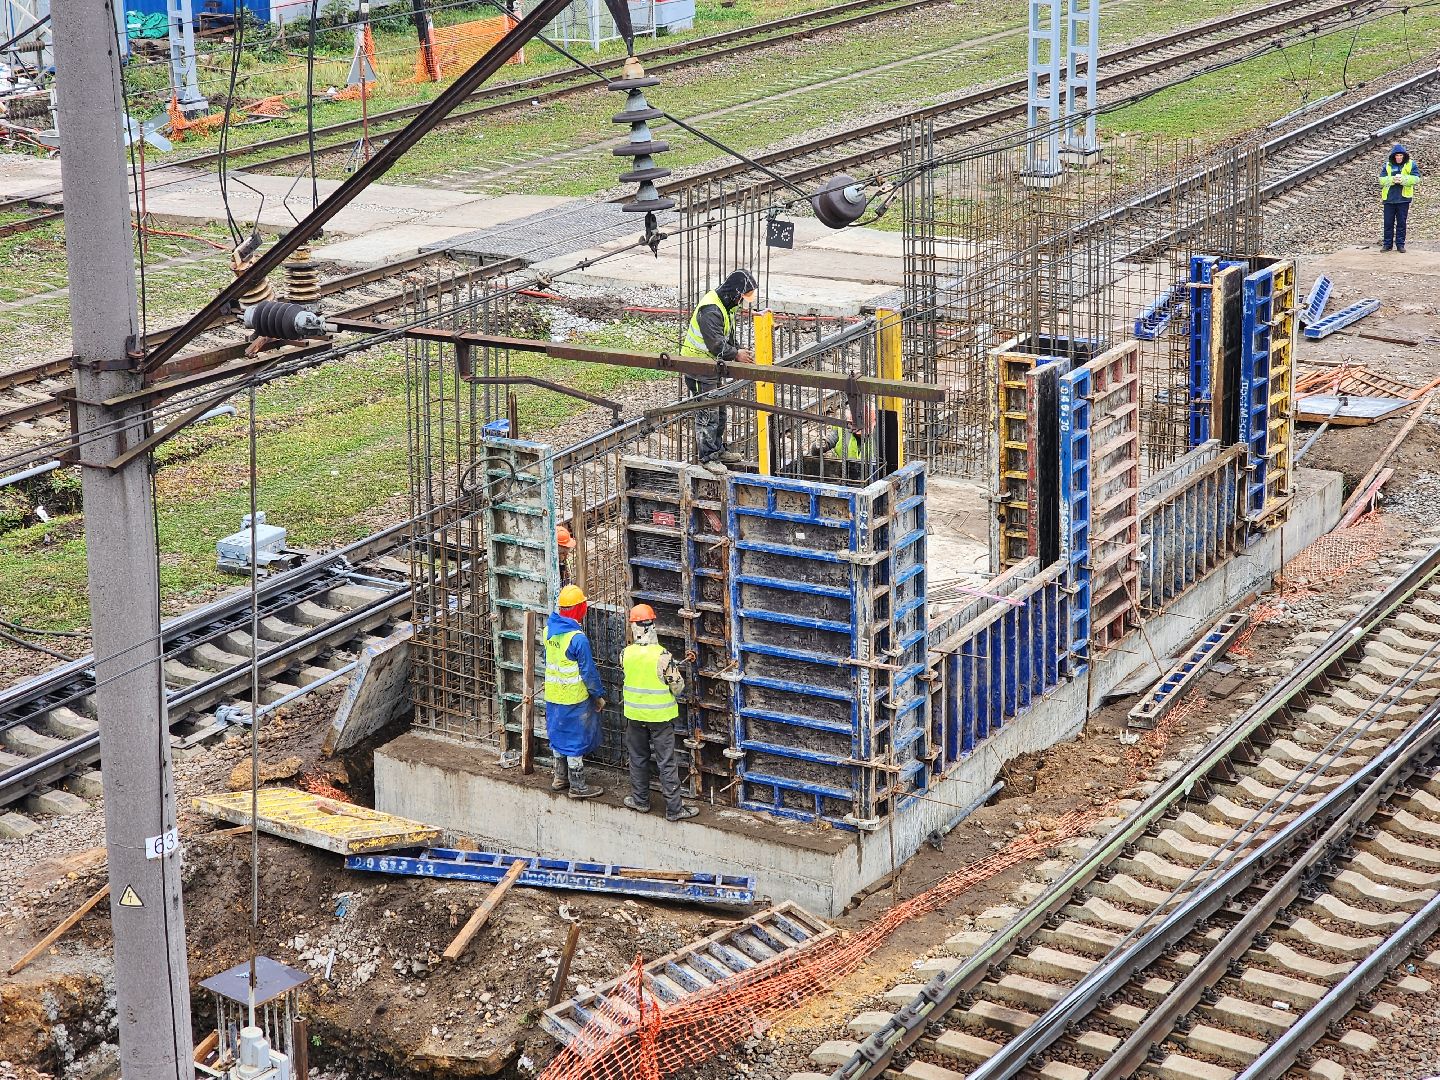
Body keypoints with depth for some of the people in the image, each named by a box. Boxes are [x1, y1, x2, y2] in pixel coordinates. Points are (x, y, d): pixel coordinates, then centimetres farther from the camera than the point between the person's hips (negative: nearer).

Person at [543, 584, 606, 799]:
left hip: (553, 696, 7)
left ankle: (560, 778, 31)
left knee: (558, 735, 20)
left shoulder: (549, 629, -3)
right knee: (576, 741, 3)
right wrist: (599, 695, -6)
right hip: (574, 698, -7)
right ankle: (577, 786, 10)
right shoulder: (577, 638, -24)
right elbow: (588, 671, -18)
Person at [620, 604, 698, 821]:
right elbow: (678, 686, -15)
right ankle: (674, 808, 7)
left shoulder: (626, 654, -9)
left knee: (638, 758, 20)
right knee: (666, 763, 3)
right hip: (660, 716, -3)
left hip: (635, 714, 4)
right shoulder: (662, 655, -22)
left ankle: (640, 800, 30)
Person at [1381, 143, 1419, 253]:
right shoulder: (1388, 165, 6)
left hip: (1403, 198, -1)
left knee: (1401, 223, 4)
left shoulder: (1410, 164, 3)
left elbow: (1416, 178, -7)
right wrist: (1392, 179, -19)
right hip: (1389, 198, 1)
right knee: (1388, 223, 4)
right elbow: (1381, 180, -1)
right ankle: (1388, 244, 12)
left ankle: (1400, 244, 12)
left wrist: (1403, 179, -20)